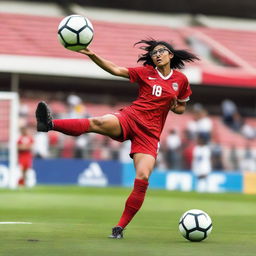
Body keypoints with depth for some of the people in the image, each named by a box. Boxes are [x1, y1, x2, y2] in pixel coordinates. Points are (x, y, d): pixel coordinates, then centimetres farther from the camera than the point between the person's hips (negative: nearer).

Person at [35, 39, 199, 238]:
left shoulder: (181, 80, 12)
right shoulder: (146, 72, 10)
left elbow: (181, 108, 25)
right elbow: (116, 70, 3)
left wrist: (171, 105, 0)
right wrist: (92, 55, -11)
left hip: (150, 133, 1)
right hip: (130, 117, -1)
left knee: (142, 179, -17)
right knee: (97, 123, -34)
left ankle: (120, 227, -5)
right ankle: (50, 124, -59)